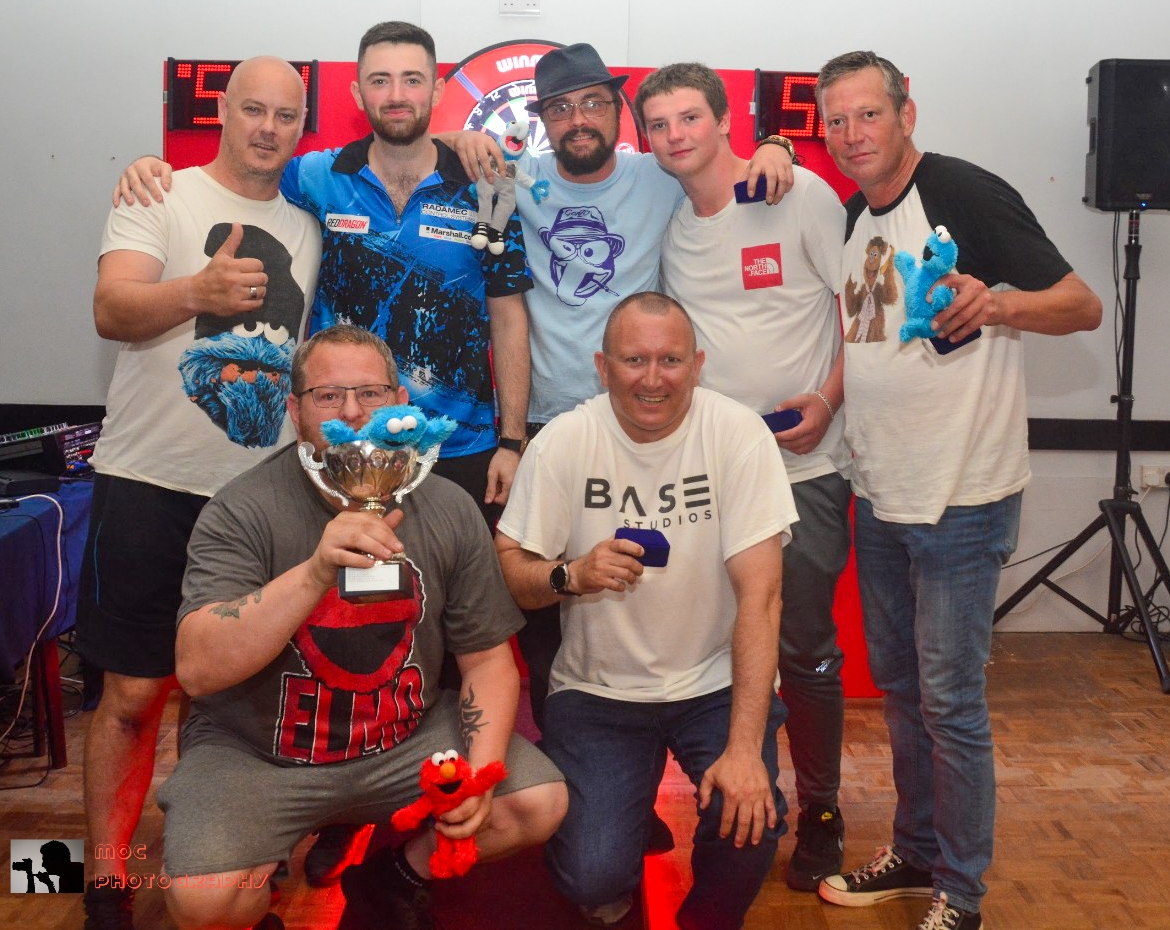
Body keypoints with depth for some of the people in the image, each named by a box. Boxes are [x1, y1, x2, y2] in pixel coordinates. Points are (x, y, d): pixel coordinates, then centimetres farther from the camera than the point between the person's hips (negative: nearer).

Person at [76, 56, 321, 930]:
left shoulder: (306, 227, 13)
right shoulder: (162, 198, -1)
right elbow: (112, 310, -15)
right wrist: (199, 291, -33)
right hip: (153, 483, -4)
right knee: (133, 692, 1)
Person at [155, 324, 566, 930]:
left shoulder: (449, 511, -5)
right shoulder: (242, 512, -16)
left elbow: (487, 658, 0)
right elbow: (198, 669, -27)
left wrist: (480, 774, -16)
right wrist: (315, 572, -39)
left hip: (405, 740, 4)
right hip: (254, 753, -3)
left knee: (540, 803, -11)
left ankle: (394, 879, 15)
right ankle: (280, 879, 11)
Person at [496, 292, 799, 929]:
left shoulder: (737, 433, -14)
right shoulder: (562, 443, -10)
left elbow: (759, 594, -17)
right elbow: (506, 572, -4)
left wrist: (745, 746, -23)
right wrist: (573, 575, -27)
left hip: (716, 682, 0)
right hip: (597, 687, 0)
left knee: (748, 820, -23)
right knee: (592, 877, -15)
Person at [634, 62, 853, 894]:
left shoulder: (801, 194, -6)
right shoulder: (668, 221, 8)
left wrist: (826, 401, -14)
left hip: (804, 464, -4)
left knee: (804, 647, 2)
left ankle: (820, 810, 21)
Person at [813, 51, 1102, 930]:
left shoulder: (967, 194, -11)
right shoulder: (849, 219, 11)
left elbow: (1084, 305, -13)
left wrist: (996, 305, -31)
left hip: (961, 497, -7)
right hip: (879, 495, 7)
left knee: (949, 700, 0)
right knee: (898, 685, 17)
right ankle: (916, 851, 34)